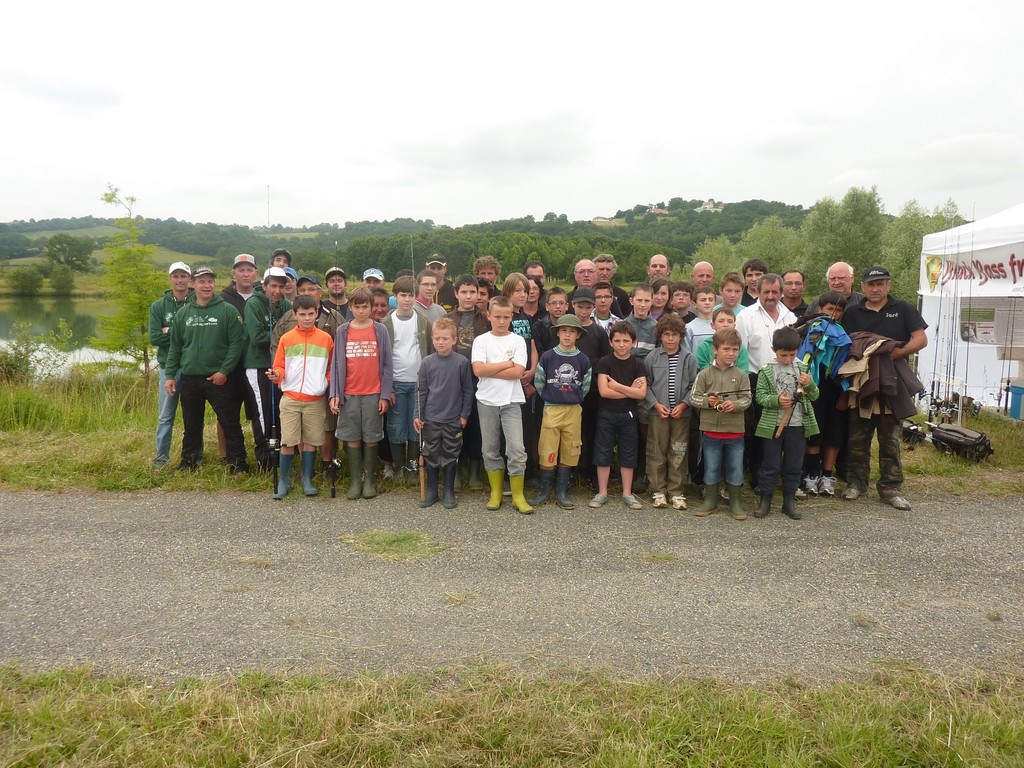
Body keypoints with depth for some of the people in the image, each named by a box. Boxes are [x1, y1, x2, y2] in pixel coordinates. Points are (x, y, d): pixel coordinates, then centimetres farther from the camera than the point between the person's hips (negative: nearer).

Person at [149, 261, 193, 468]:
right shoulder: (158, 306, 5)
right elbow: (154, 337, -4)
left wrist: (170, 332, -13)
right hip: (168, 367, 2)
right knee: (165, 416, 8)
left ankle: (195, 458, 20)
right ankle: (161, 458, 19)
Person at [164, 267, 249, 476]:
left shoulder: (228, 311, -4)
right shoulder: (183, 313, 8)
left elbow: (236, 343, -8)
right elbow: (175, 347, 12)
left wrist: (224, 371, -15)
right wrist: (170, 375, 6)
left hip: (218, 378, -4)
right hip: (189, 378, 4)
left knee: (230, 424, 0)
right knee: (191, 425, 14)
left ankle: (238, 465, 7)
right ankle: (188, 463, 28)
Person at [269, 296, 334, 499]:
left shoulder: (326, 339, 3)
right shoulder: (286, 338, 3)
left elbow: (331, 368, 10)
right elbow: (280, 367, 5)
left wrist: (326, 384, -5)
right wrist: (276, 375, -16)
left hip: (316, 400, 0)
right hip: (290, 399, 0)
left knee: (311, 440, 6)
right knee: (288, 441, 0)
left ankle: (307, 479, 19)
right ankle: (284, 481, 13)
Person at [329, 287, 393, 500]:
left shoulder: (380, 330, 1)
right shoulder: (342, 331, 4)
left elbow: (386, 364, 1)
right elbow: (336, 364, 4)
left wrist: (385, 395, -4)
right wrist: (334, 394, -5)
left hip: (374, 394, -1)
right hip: (349, 394, 1)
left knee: (371, 438, 5)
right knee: (352, 438, 5)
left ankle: (370, 480, 16)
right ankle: (355, 481, 15)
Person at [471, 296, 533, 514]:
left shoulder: (518, 341, 2)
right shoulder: (481, 341, 3)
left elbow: (518, 372, -10)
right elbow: (478, 370, -12)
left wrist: (489, 370, -10)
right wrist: (507, 364, -9)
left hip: (511, 402, -1)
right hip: (487, 402, 1)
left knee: (517, 449, -6)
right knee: (490, 450, 9)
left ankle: (518, 495, 6)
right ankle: (496, 493, 21)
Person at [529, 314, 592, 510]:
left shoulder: (583, 360, 1)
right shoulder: (547, 357, -4)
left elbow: (585, 387, 9)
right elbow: (538, 383, 4)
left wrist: (573, 400, 10)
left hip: (574, 411, 2)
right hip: (551, 410, -2)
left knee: (569, 454, 6)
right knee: (547, 453, 0)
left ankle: (561, 493, 17)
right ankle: (543, 491, 13)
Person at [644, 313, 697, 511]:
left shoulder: (688, 359, 2)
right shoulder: (651, 358, 1)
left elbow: (694, 385, 2)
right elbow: (646, 385, 1)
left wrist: (683, 404, -9)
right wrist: (656, 404, -9)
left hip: (682, 413, 1)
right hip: (657, 412, 0)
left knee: (678, 453, 6)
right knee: (657, 452, 5)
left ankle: (676, 492, 15)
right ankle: (658, 491, 15)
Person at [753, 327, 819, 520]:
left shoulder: (802, 368, 5)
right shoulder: (767, 371, -3)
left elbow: (814, 396, 7)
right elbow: (760, 396, -5)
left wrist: (810, 384, -14)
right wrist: (777, 400, -23)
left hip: (798, 425, 3)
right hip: (773, 425, -3)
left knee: (794, 465, 10)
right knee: (770, 465, 5)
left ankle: (789, 501, 22)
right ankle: (765, 500, 16)